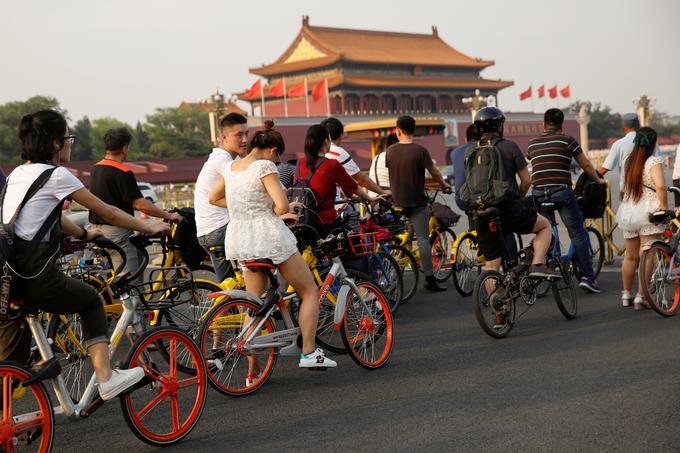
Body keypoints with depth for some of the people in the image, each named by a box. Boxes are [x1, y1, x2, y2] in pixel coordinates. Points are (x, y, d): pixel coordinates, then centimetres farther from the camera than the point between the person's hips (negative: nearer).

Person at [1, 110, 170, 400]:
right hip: (34, 277, -6)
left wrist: (83, 234, 42)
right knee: (91, 301, 19)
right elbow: (109, 213, -1)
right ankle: (105, 377, 14)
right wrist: (149, 228, 12)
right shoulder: (56, 175, -6)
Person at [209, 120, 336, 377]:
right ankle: (309, 353, 4)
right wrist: (281, 212, 2)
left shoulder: (231, 168, 10)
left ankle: (253, 372, 13)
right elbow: (282, 205, -21)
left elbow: (213, 198, 25)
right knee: (310, 292, 9)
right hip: (269, 237, -7)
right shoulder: (265, 166, -12)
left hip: (239, 239, 7)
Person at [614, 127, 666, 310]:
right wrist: (664, 208, -16)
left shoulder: (628, 161, 11)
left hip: (627, 212, 6)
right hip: (648, 213, -6)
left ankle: (626, 294, 24)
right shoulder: (654, 161, -10)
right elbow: (660, 186, -22)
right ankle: (641, 297, -3)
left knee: (631, 256, 16)